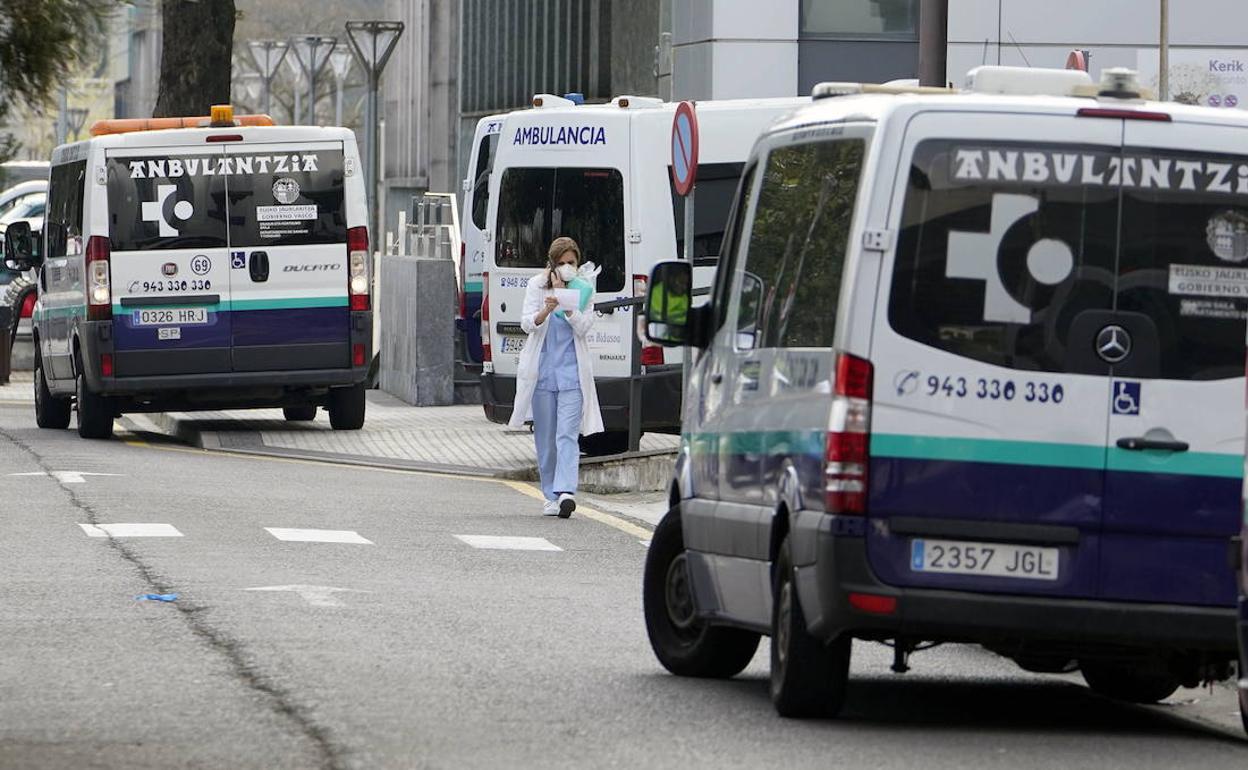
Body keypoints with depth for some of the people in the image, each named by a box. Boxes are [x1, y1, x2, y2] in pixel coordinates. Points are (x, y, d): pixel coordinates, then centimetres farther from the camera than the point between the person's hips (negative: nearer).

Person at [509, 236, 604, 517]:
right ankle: (551, 496, 14)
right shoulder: (536, 285, 3)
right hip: (542, 368, 1)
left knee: (567, 434, -13)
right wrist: (547, 310, -25)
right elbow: (527, 323, -5)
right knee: (545, 436, 5)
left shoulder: (584, 289, 3)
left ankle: (566, 491, -25)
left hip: (572, 370, -1)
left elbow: (583, 328, -5)